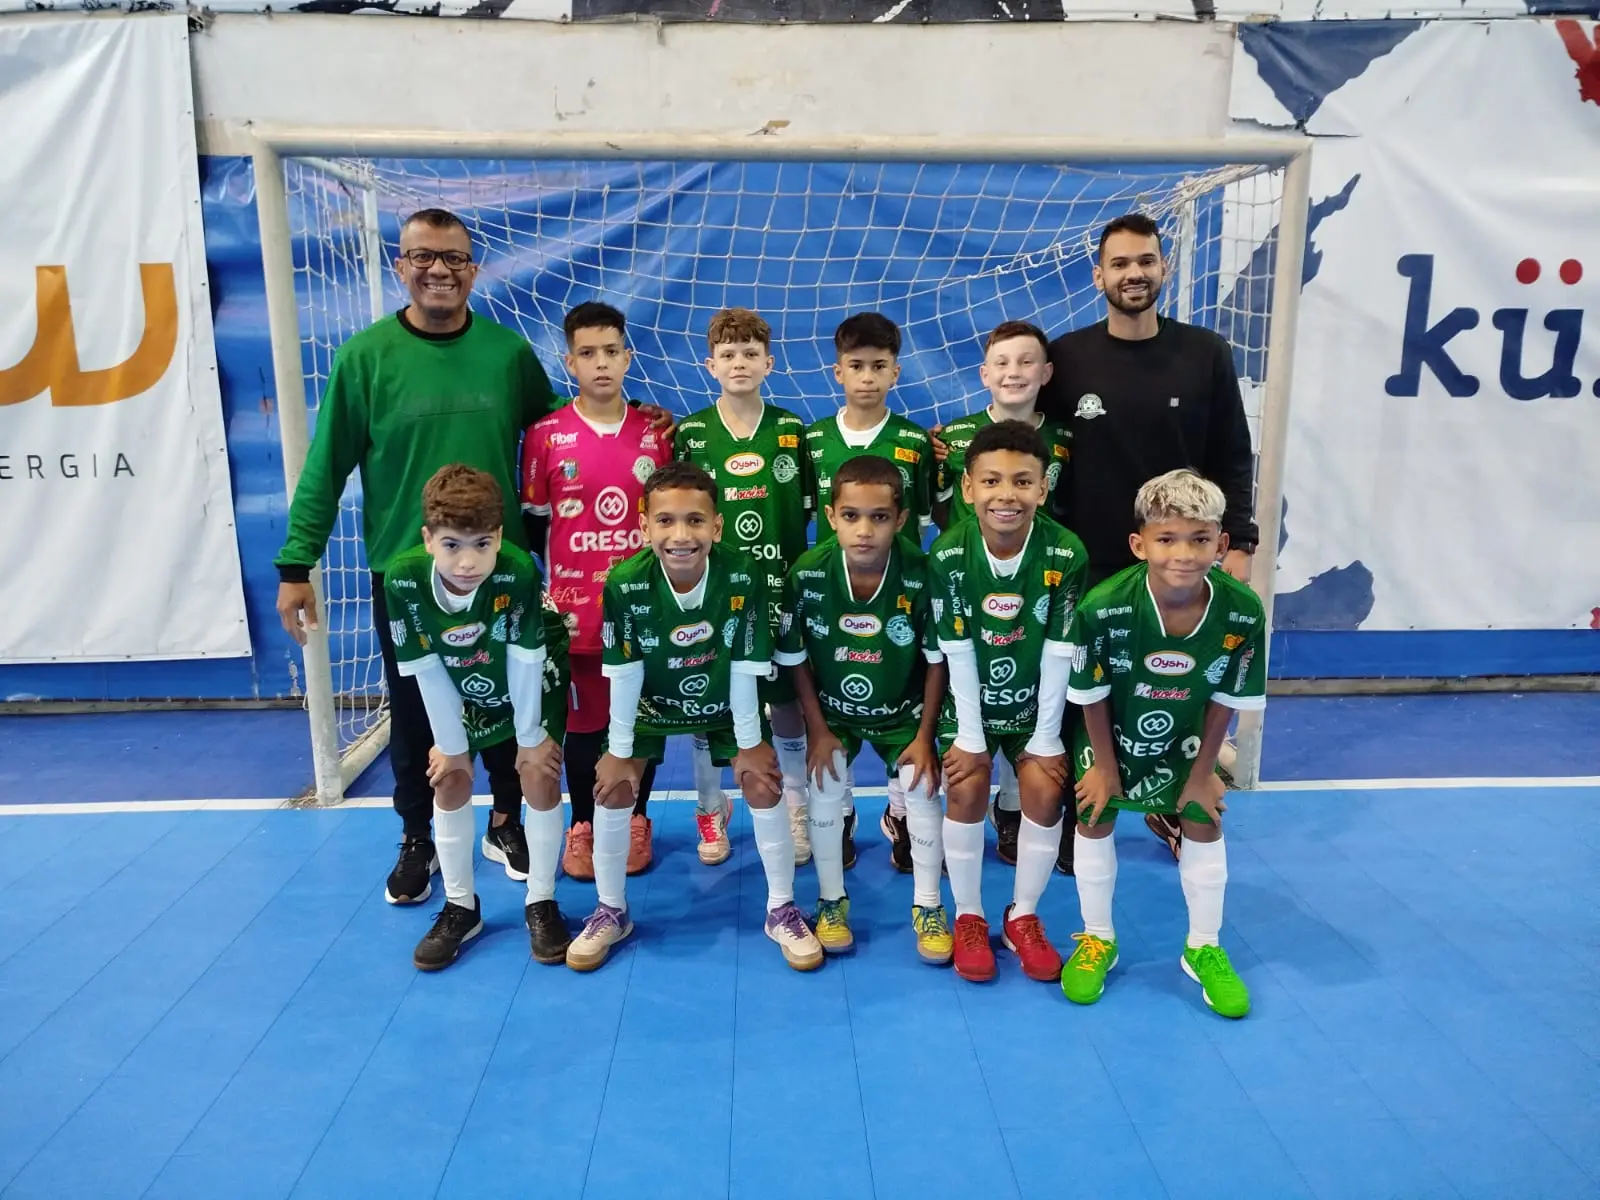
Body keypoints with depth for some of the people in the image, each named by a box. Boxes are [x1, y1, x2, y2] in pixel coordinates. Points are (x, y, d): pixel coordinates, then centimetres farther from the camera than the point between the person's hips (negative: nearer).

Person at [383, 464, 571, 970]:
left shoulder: (519, 572, -39)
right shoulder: (403, 579, -31)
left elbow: (524, 661, -27)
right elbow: (427, 672, -21)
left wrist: (530, 737, -16)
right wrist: (451, 745, -12)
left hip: (532, 688, -2)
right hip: (461, 696, 3)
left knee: (540, 778, -8)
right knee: (449, 780, 1)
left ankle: (541, 903, 9)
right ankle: (460, 907, 18)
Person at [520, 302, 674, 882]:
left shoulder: (658, 431, 3)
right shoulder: (545, 435, -1)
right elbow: (533, 522, 5)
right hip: (577, 606, -1)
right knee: (584, 719, 9)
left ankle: (635, 823, 27)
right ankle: (583, 827, 26)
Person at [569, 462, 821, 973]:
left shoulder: (745, 579, -31)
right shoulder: (624, 585, -30)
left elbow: (745, 669, -21)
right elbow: (624, 674, -20)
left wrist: (750, 745, -13)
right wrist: (619, 752, -12)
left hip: (726, 705, 0)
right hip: (652, 705, 1)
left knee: (763, 782, -9)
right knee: (613, 787, -7)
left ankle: (782, 910, 11)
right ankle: (611, 912, 15)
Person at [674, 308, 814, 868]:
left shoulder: (793, 431, 3)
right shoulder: (689, 433, 1)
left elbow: (807, 511, 7)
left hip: (780, 591, 0)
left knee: (787, 702, 8)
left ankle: (795, 812, 25)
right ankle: (711, 812, 27)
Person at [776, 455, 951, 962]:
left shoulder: (921, 575, -27)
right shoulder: (807, 574, -25)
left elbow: (937, 660, -12)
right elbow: (795, 659, -9)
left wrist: (924, 736, -10)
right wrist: (818, 730, -8)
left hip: (902, 711, 0)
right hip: (831, 710, 1)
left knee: (922, 789, -8)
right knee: (824, 787, -9)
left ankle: (928, 906, 13)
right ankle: (831, 901, 13)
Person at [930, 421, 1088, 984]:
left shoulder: (1066, 554, -20)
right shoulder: (948, 554, -21)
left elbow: (1058, 653, -15)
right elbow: (957, 651, -17)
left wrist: (1047, 738, -11)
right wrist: (970, 736, -14)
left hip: (1035, 701, 1)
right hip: (968, 699, -1)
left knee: (1046, 790, -10)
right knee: (966, 788, -13)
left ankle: (1023, 917, 12)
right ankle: (968, 918, 8)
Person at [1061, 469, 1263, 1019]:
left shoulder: (1242, 613, -30)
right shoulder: (1102, 608, -36)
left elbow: (1225, 700, -13)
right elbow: (1093, 696, -19)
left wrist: (1201, 773, -5)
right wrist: (1105, 766, -8)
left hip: (1185, 740, 2)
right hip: (1110, 735, -1)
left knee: (1204, 824, 5)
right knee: (1093, 821, 2)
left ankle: (1204, 948, 26)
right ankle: (1097, 940, 24)